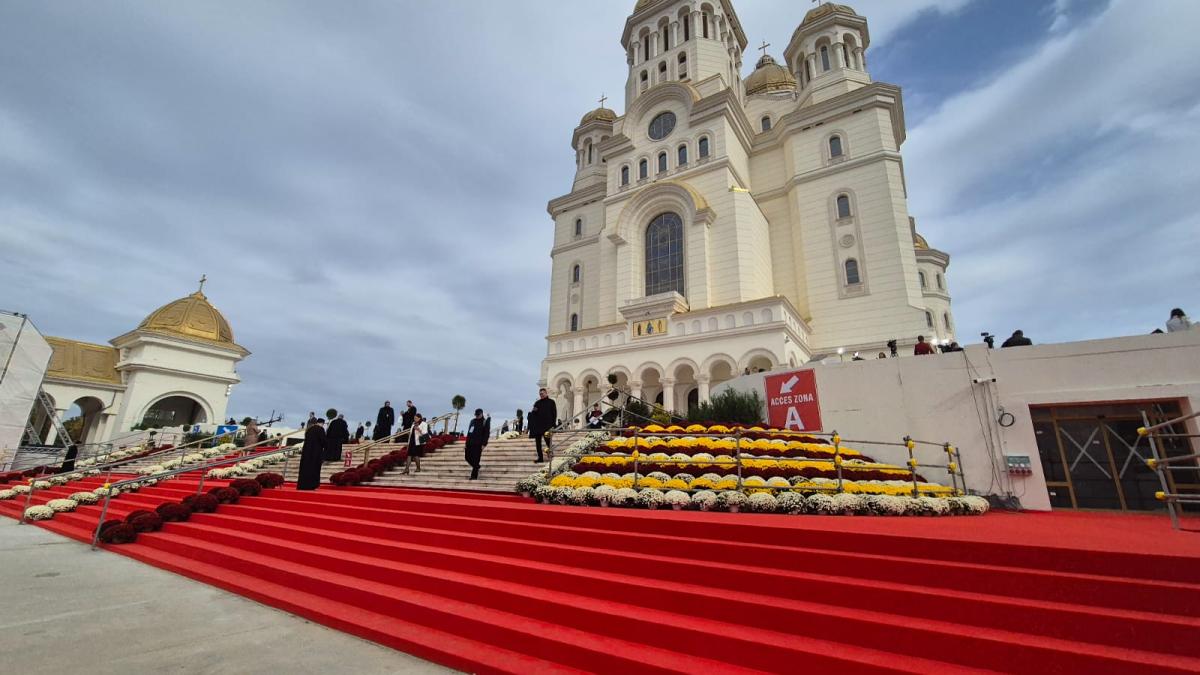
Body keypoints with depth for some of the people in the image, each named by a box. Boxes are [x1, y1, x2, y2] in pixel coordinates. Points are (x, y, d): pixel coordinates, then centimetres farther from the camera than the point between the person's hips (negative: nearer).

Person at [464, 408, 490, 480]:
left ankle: (474, 476, 0)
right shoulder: (473, 421, 16)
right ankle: (476, 468, 34)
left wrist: (484, 444, -14)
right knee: (468, 458, 9)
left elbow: (486, 434, -7)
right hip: (470, 443, 6)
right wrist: (467, 443, 14)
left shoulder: (485, 422, -2)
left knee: (476, 460, -6)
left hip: (478, 444, -6)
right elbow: (469, 432, 20)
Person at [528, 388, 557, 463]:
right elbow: (533, 414, 18)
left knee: (548, 441, -7)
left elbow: (554, 413, 0)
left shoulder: (551, 402, 4)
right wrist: (533, 411, -7)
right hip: (538, 425, 5)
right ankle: (540, 458, 10)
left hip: (547, 425, -5)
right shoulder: (537, 403, 16)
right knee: (538, 442, 4)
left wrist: (553, 424, -9)